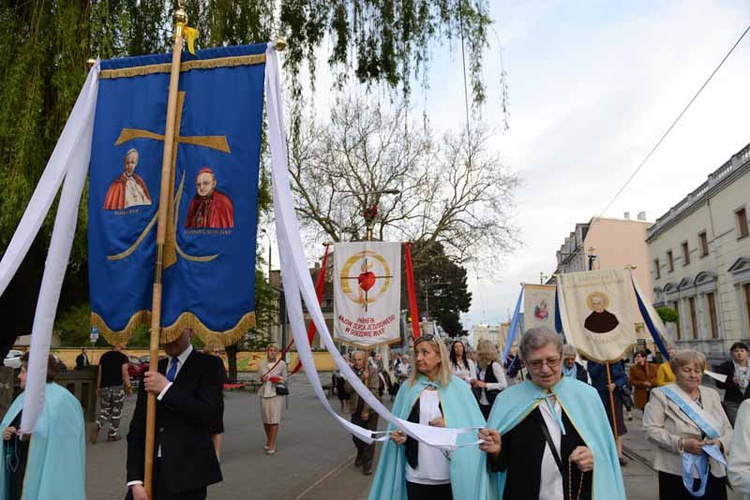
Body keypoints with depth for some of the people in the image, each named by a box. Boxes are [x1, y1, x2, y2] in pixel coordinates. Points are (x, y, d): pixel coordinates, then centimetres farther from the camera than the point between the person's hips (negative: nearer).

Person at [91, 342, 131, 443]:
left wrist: (98, 388, 18)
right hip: (117, 387, -4)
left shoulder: (104, 356, 9)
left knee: (105, 411, 13)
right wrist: (128, 386, -6)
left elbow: (100, 374, 12)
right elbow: (125, 373, -11)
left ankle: (97, 426, -14)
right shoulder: (123, 357, -4)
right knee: (116, 412, 7)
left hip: (105, 387, 4)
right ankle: (113, 434, 11)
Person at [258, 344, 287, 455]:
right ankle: (268, 440, 32)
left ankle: (272, 445, -1)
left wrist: (279, 380, -13)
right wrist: (262, 379, -9)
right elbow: (259, 378, 14)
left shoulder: (282, 364, 1)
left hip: (276, 393, -2)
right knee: (266, 419, 9)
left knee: (274, 419, -7)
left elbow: (285, 379, 9)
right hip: (264, 393, 3)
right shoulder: (261, 364, 6)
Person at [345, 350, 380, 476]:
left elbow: (373, 390, -14)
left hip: (370, 409, -3)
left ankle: (367, 465, 10)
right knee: (356, 436, 11)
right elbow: (347, 388, -11)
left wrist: (366, 410, -16)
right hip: (356, 409, 3)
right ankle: (361, 455, 39)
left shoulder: (372, 371, -9)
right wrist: (361, 378, -22)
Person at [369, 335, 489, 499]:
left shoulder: (458, 387, -3)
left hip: (450, 475, -1)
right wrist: (400, 436, -10)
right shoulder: (408, 387, 3)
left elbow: (476, 428, -4)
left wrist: (449, 424, -19)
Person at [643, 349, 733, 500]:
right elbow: (650, 429, -9)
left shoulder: (712, 395, 13)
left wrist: (720, 442, -8)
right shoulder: (662, 395, -3)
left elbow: (727, 428, 13)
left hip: (713, 472, 4)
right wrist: (680, 443, -19)